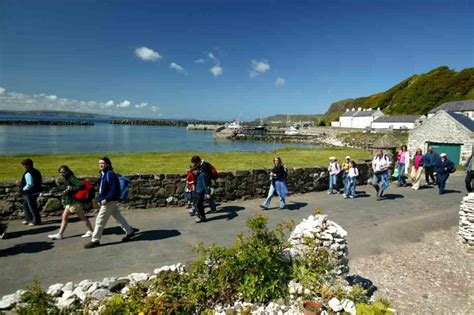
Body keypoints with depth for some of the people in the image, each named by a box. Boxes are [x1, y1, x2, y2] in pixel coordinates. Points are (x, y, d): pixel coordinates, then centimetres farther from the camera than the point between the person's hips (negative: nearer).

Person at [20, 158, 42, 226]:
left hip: (30, 193, -10)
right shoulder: (36, 172, 8)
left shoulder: (28, 173, -21)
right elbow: (41, 181, 16)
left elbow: (29, 184, -27)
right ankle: (28, 219, 32)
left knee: (32, 207, 2)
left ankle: (36, 221, 12)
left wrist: (23, 189, -13)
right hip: (36, 191, 10)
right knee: (25, 205, 24)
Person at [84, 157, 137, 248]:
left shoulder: (110, 174, -19)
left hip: (109, 201, -10)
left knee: (100, 220, -2)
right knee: (118, 217, 16)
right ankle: (129, 232, 25)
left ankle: (95, 241, 8)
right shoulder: (103, 174, 11)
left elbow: (114, 189, -24)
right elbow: (102, 189, 19)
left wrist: (106, 199, -24)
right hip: (109, 201, 10)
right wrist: (99, 199, 10)